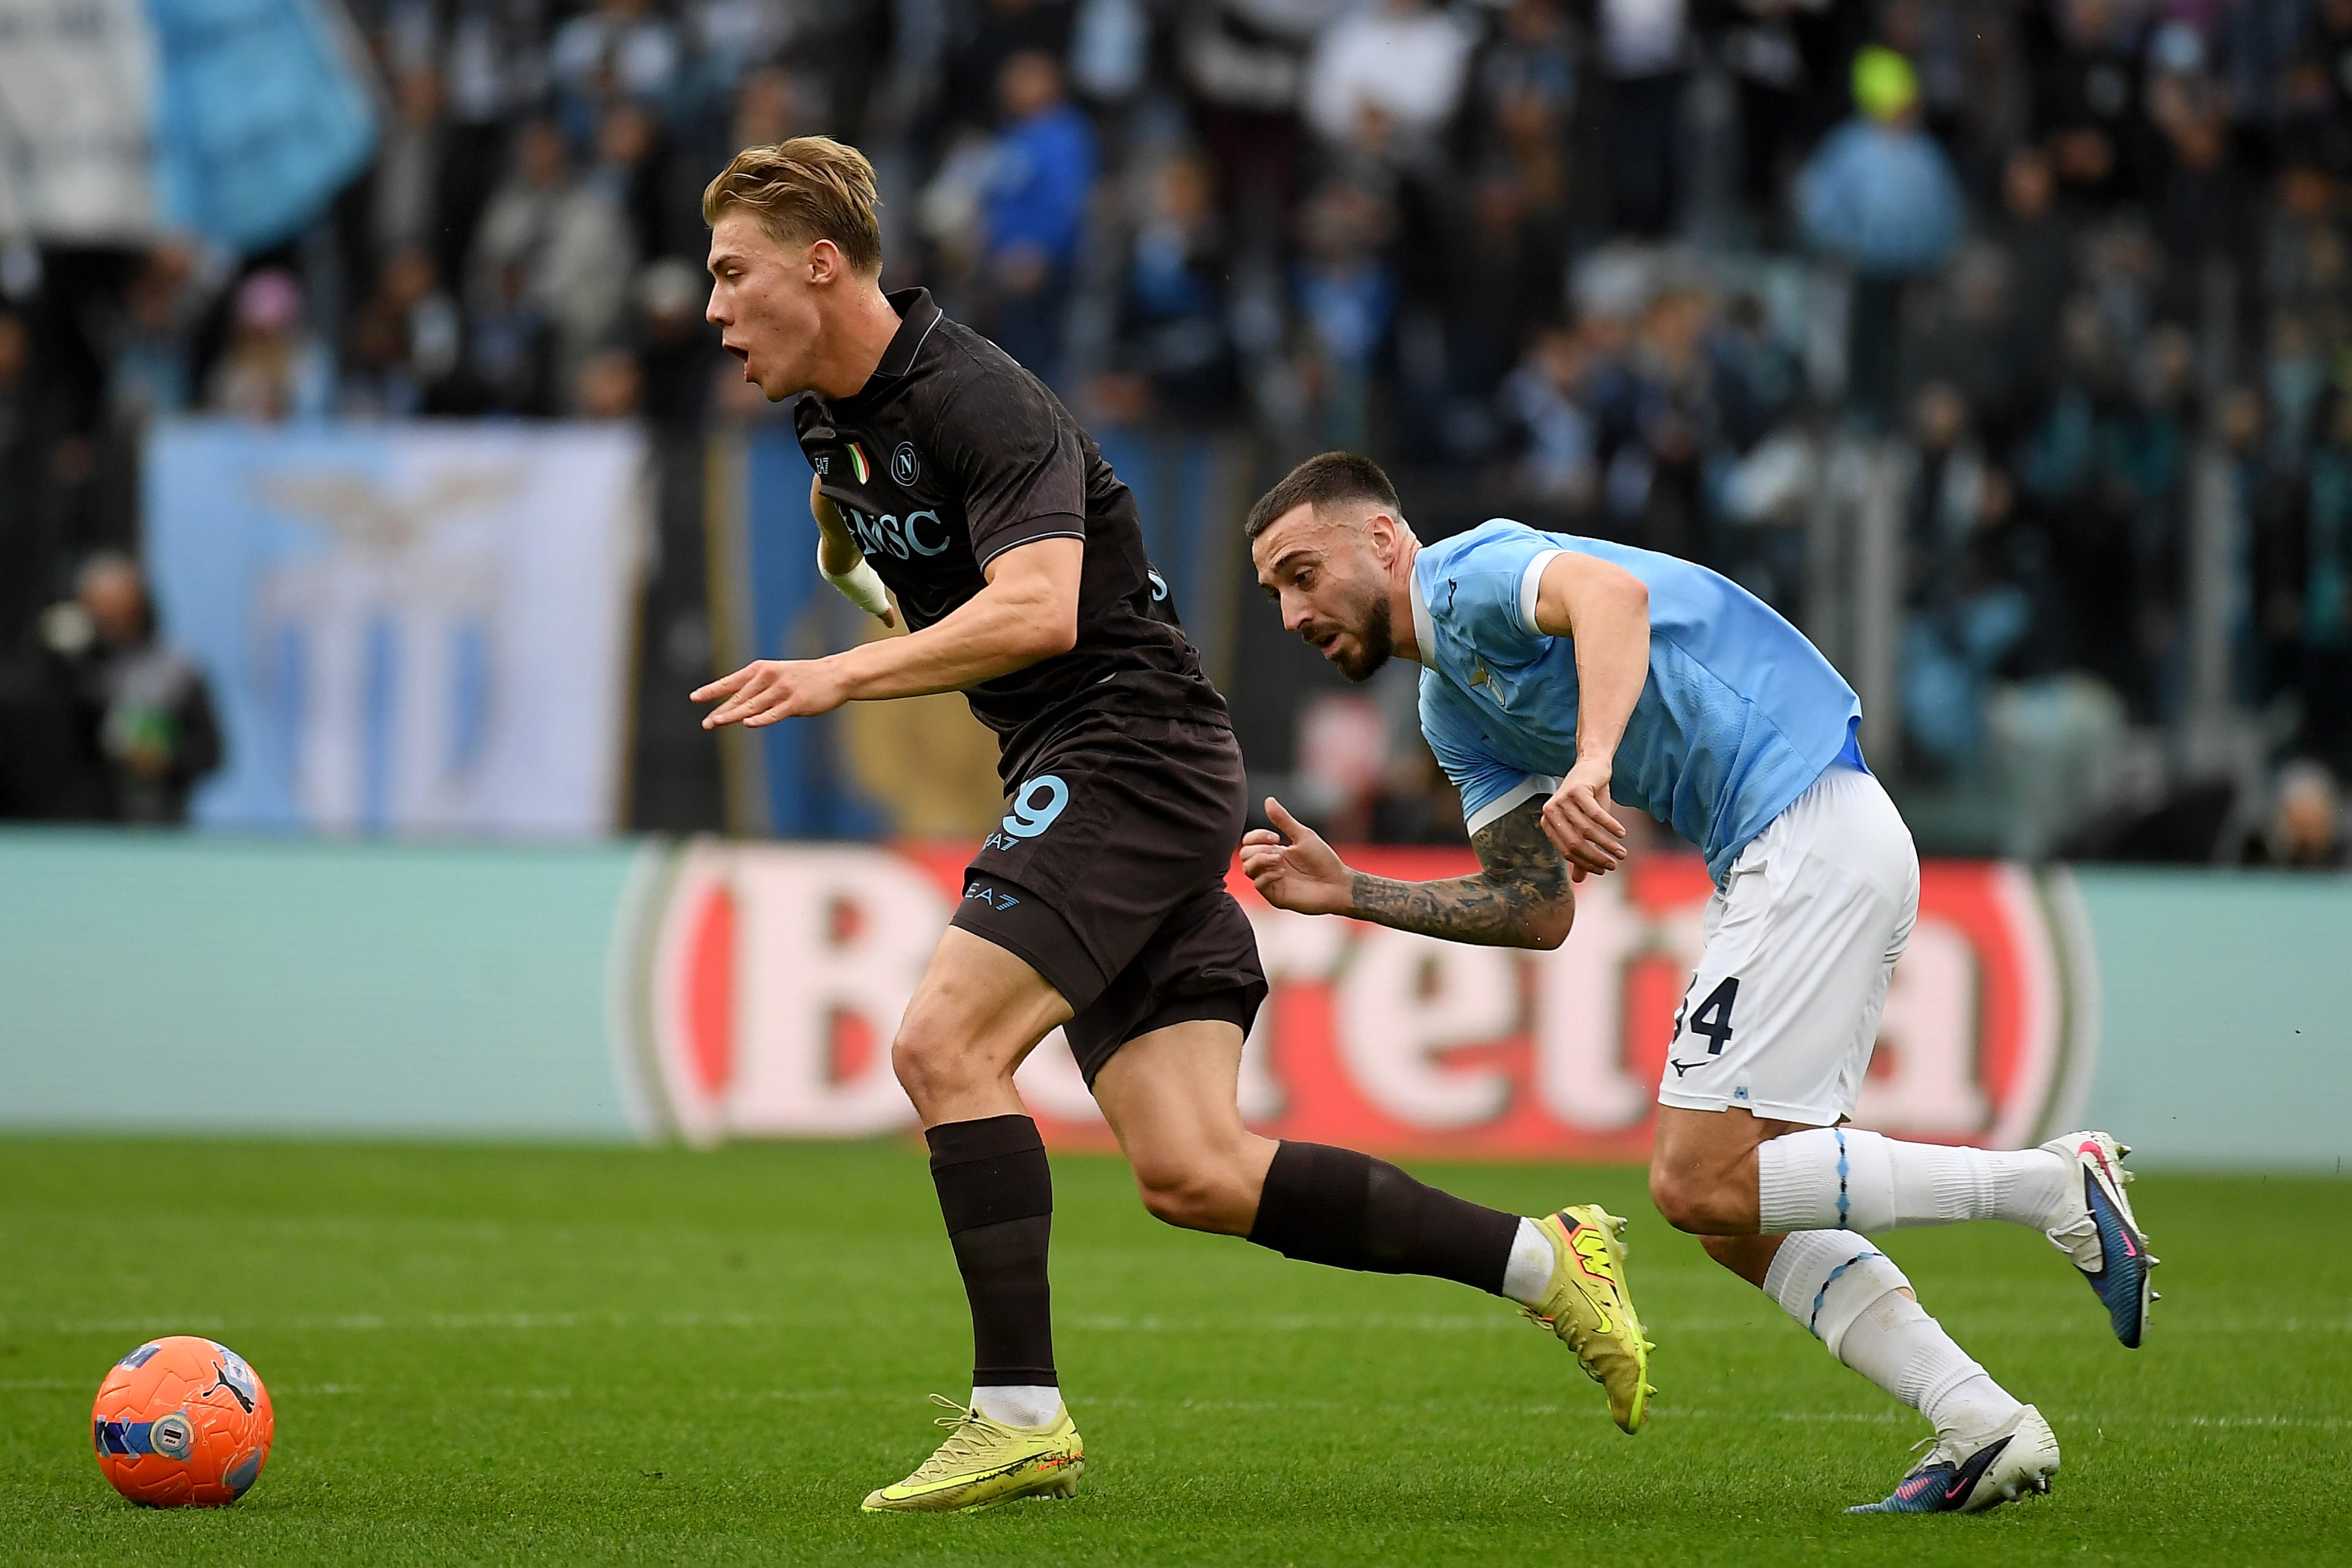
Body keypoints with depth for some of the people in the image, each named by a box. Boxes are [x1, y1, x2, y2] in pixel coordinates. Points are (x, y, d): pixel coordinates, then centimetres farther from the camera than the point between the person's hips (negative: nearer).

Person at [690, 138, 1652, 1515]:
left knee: (946, 1043, -20)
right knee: (1194, 1176, -1)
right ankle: (1543, 1259, 6)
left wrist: (841, 679, -32)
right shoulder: (836, 421, 13)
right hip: (1085, 780, 9)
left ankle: (1021, 1413, -18)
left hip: (1136, 753, -9)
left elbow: (1037, 610, -30)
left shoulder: (974, 403, -16)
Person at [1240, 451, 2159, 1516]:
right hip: (1776, 862, 10)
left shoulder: (1468, 574, -7)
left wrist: (1591, 761, -46)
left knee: (1701, 1184, -12)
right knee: (1739, 1217, 8)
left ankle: (2054, 1186, -12)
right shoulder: (1452, 708, 22)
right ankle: (1984, 1428, 1)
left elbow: (1612, 590, -30)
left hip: (1812, 832, -10)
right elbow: (1537, 907, 21)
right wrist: (1348, 895, 14)